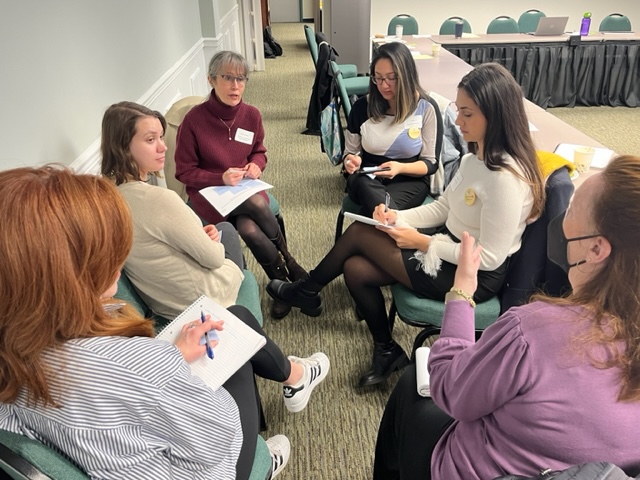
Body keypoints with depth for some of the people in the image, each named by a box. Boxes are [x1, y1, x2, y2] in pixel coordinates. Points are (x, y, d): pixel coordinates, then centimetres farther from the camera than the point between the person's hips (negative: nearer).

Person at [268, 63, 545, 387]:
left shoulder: (505, 178, -26)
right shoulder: (476, 156, 2)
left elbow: (490, 257, -24)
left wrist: (423, 243, -18)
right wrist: (399, 217, -6)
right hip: (450, 248, 8)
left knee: (359, 233, -7)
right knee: (355, 269, -1)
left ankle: (307, 291, 21)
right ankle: (386, 352, 18)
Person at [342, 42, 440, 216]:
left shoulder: (426, 109, -5)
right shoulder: (362, 107, 0)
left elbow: (431, 162, -2)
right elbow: (350, 152, 10)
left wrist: (400, 168, -23)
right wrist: (351, 161, -16)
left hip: (409, 180, -2)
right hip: (367, 178, 2)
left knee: (376, 206, -36)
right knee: (365, 185, -37)